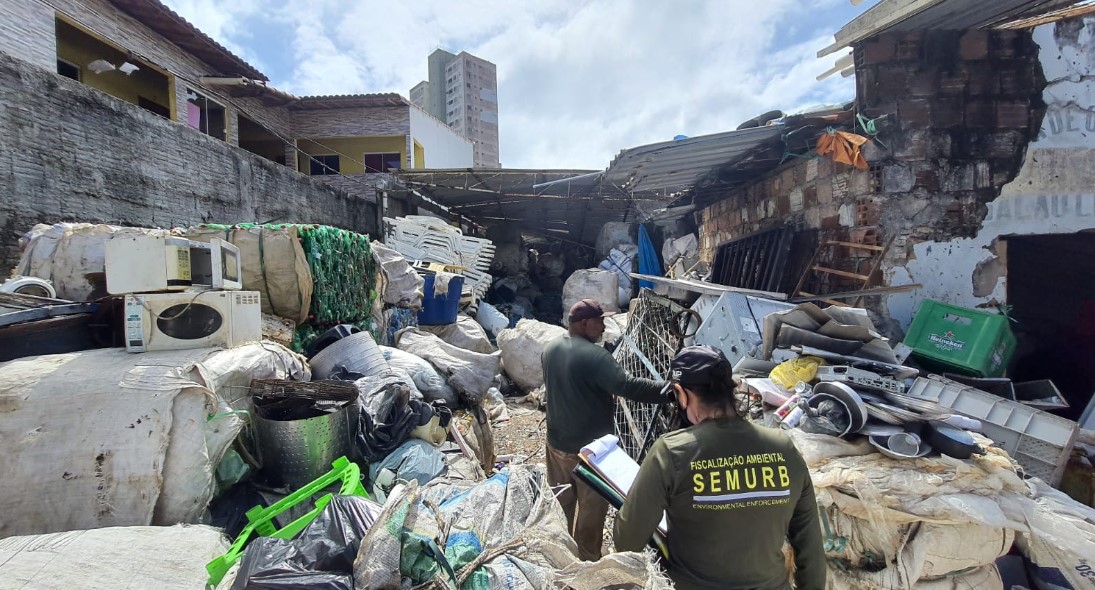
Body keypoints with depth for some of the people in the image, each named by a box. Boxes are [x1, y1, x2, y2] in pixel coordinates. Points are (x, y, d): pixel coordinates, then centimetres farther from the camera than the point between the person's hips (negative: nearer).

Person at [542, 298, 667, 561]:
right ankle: (588, 561, 30)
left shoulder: (550, 349, -1)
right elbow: (629, 386, -33)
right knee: (591, 509, 14)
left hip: (556, 442, 7)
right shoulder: (594, 356, -26)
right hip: (589, 448, -7)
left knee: (561, 503, 24)